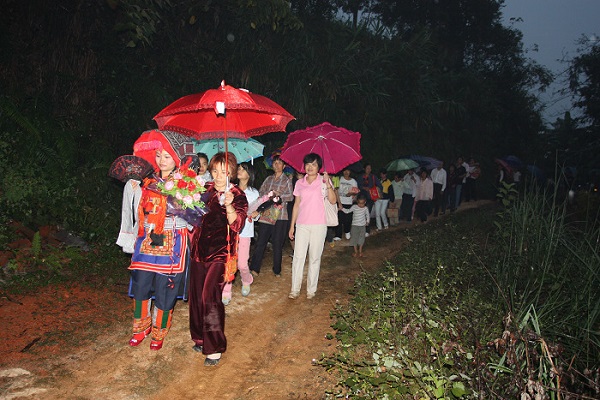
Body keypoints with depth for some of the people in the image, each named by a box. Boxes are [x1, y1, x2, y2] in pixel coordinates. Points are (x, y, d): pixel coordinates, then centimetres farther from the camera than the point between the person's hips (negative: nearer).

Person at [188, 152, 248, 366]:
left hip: (220, 252, -5)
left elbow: (236, 224, -18)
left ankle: (214, 348, -4)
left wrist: (229, 206, -34)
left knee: (210, 296, -15)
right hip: (199, 249, 5)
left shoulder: (238, 196, -5)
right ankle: (200, 338, 29)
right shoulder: (205, 190, 8)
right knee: (196, 295, 10)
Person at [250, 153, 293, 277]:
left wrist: (279, 194, -18)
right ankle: (254, 268, 3)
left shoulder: (287, 180, 6)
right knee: (261, 241, -2)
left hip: (280, 215, -3)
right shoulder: (268, 179, 17)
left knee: (277, 243, 2)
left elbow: (291, 196, -5)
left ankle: (277, 270, 14)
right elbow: (260, 192, 12)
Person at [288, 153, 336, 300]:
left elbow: (333, 201, -10)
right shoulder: (299, 183, 9)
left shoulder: (324, 180, 1)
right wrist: (292, 226, 10)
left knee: (315, 257, 4)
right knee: (298, 256, 0)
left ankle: (311, 289, 14)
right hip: (302, 225, 2)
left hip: (318, 225, -2)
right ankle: (295, 289, 7)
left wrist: (328, 184, -24)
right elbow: (296, 205, 12)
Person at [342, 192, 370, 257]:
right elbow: (348, 211, 2)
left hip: (362, 226, 0)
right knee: (354, 238, 1)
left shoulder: (365, 208, -4)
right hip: (355, 225, 0)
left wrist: (367, 221, 0)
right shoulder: (354, 207, -6)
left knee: (361, 238, 6)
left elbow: (367, 215, 10)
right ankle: (356, 251, 13)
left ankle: (360, 251, 20)